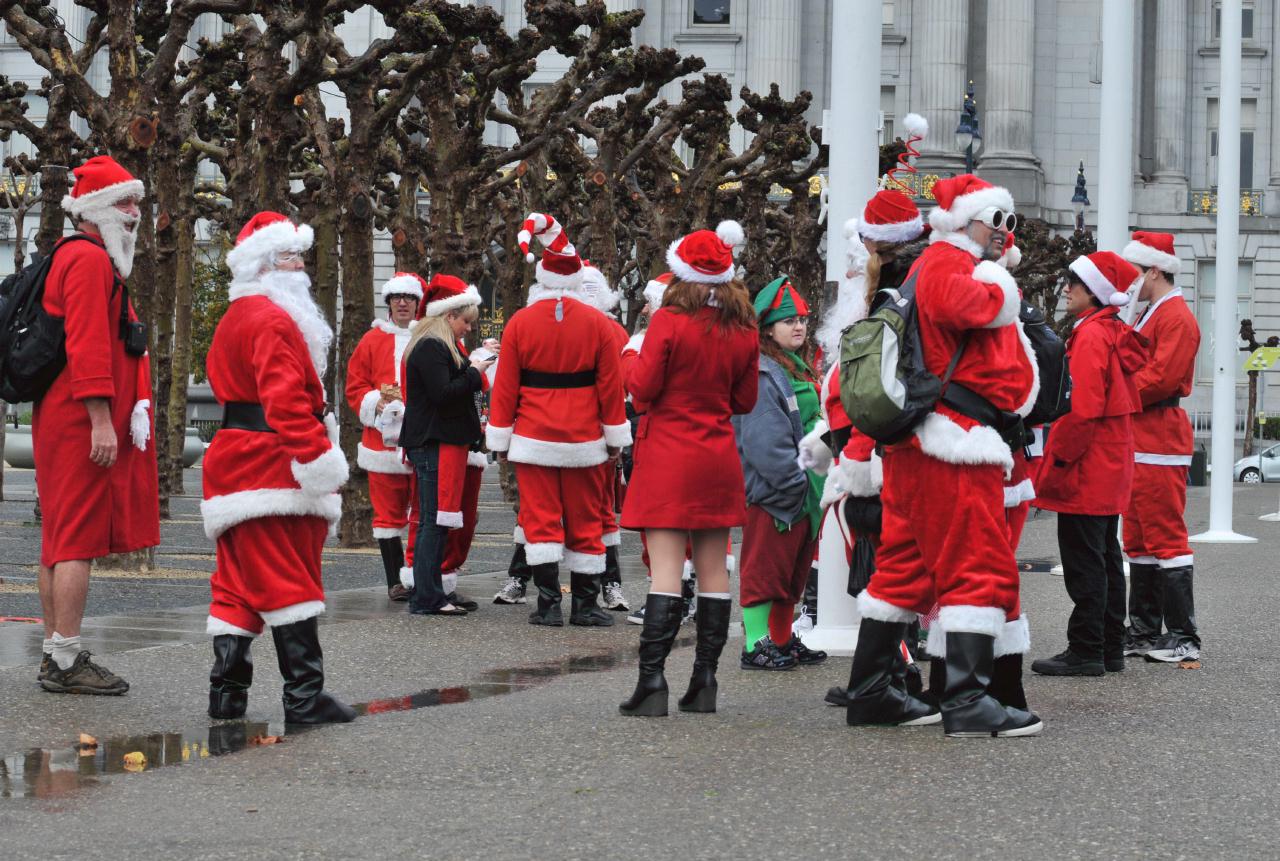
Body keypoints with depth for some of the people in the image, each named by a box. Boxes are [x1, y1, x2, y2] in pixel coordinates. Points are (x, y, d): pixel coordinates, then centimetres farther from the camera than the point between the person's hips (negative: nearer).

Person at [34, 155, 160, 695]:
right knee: (79, 539, -11)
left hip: (60, 423, 11)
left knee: (61, 541, 11)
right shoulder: (89, 260, -12)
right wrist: (101, 421, -24)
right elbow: (87, 346, -21)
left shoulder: (72, 259, 21)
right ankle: (66, 661, -12)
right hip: (83, 425, -11)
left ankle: (57, 655, 16)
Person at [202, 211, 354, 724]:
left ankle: (227, 691, 8)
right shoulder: (272, 318, -13)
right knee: (291, 582, -8)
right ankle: (304, 695, -8)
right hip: (272, 464, -10)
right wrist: (316, 456, -25)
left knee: (241, 582, 10)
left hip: (236, 464, 10)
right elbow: (285, 397, -23)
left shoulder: (236, 318, 20)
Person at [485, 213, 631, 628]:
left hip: (533, 437, -1)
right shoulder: (596, 323, -2)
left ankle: (549, 604, -4)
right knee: (584, 522, 9)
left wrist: (499, 437, 6)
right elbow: (610, 385, 0)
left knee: (540, 520, 2)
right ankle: (585, 605, 12)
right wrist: (615, 436, 8)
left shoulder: (520, 322, -3)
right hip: (583, 438, 1)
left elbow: (505, 386, -1)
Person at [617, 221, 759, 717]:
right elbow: (745, 401, 11)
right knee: (713, 572, 8)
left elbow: (642, 390, -10)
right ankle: (704, 683, 9)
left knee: (666, 572, -8)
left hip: (667, 457, -4)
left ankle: (652, 680, -14)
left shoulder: (669, 322, -11)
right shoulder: (743, 331, 3)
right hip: (718, 459, 4)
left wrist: (635, 356, 9)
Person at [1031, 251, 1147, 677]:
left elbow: (1082, 407, -23)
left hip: (1087, 467, -10)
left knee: (1083, 562, -7)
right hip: (1111, 467, 10)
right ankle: (1110, 649, 19)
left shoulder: (1090, 335, -16)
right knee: (1106, 558, 14)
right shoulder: (1115, 334, 14)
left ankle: (1084, 653, -5)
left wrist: (1058, 458, -17)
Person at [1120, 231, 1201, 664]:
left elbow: (1161, 379, -21)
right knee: (1139, 540, 12)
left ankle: (1183, 638, -8)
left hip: (1160, 442, -11)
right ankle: (1144, 631, 18)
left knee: (1166, 538, -9)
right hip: (1139, 443, 11)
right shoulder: (1150, 316, 20)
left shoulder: (1176, 318, -13)